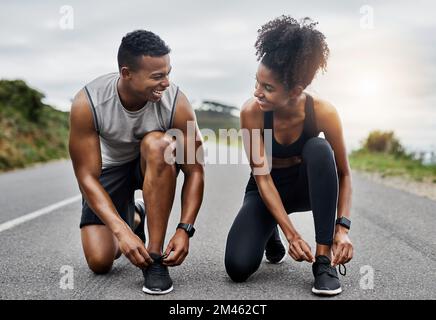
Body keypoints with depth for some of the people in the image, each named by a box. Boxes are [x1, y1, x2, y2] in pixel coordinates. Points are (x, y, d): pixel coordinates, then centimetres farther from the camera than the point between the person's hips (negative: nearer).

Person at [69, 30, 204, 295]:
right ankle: (133, 219, 23)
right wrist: (122, 231, -36)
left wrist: (185, 229, -31)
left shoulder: (176, 102, -28)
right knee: (100, 261, -13)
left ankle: (155, 256, -27)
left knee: (157, 143, -38)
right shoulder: (87, 103, -29)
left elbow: (195, 171, -21)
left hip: (155, 164, 0)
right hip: (109, 167, 0)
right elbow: (87, 176, -26)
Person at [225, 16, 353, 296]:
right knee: (238, 267, -23)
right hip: (267, 189, 0)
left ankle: (323, 259, -27)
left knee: (319, 149, -36)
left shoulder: (323, 112, -26)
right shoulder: (252, 112, -27)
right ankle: (271, 235, 16)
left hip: (306, 185, 0)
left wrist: (343, 227, -29)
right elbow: (262, 177, -24)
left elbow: (344, 173, -16)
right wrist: (291, 233, -31)